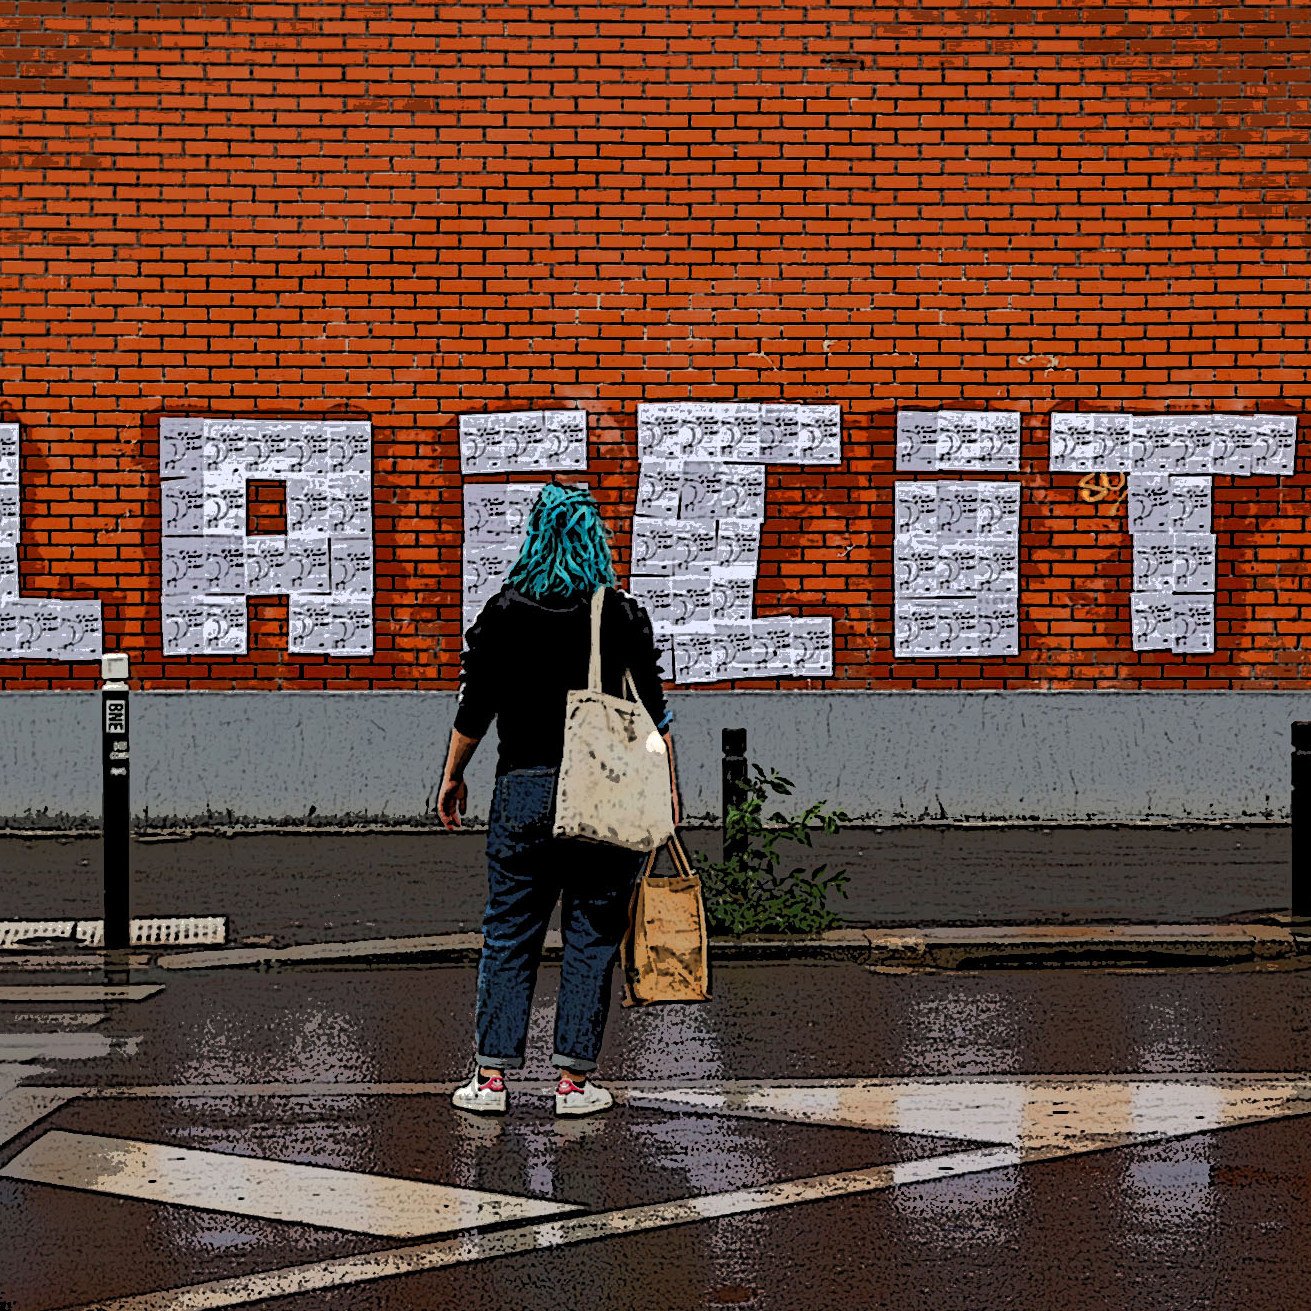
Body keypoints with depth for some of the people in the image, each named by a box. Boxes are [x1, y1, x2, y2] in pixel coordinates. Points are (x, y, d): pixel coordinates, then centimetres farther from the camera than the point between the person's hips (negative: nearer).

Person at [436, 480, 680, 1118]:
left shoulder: (503, 613, -1)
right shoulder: (624, 614, -2)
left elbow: (474, 711, 2)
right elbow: (653, 711, -1)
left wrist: (452, 778, 14)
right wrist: (668, 788, 8)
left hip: (525, 790, 0)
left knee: (508, 934, 9)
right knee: (591, 937, 6)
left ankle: (491, 1076, 8)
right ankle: (574, 1080, 7)